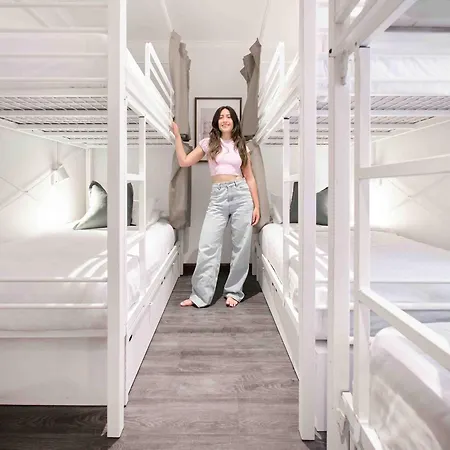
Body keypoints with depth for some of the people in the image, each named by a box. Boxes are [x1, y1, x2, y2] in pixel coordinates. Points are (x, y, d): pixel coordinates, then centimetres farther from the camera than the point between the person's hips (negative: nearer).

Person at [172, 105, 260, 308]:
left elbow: (250, 178, 12)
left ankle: (233, 292, 16)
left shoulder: (242, 146, 13)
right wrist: (177, 135, 3)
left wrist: (256, 206, 6)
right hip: (218, 197, -1)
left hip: (242, 195, 1)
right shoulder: (208, 143, 11)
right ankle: (200, 295, 3)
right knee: (207, 246, -7)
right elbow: (184, 162, 4)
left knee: (241, 246, 2)